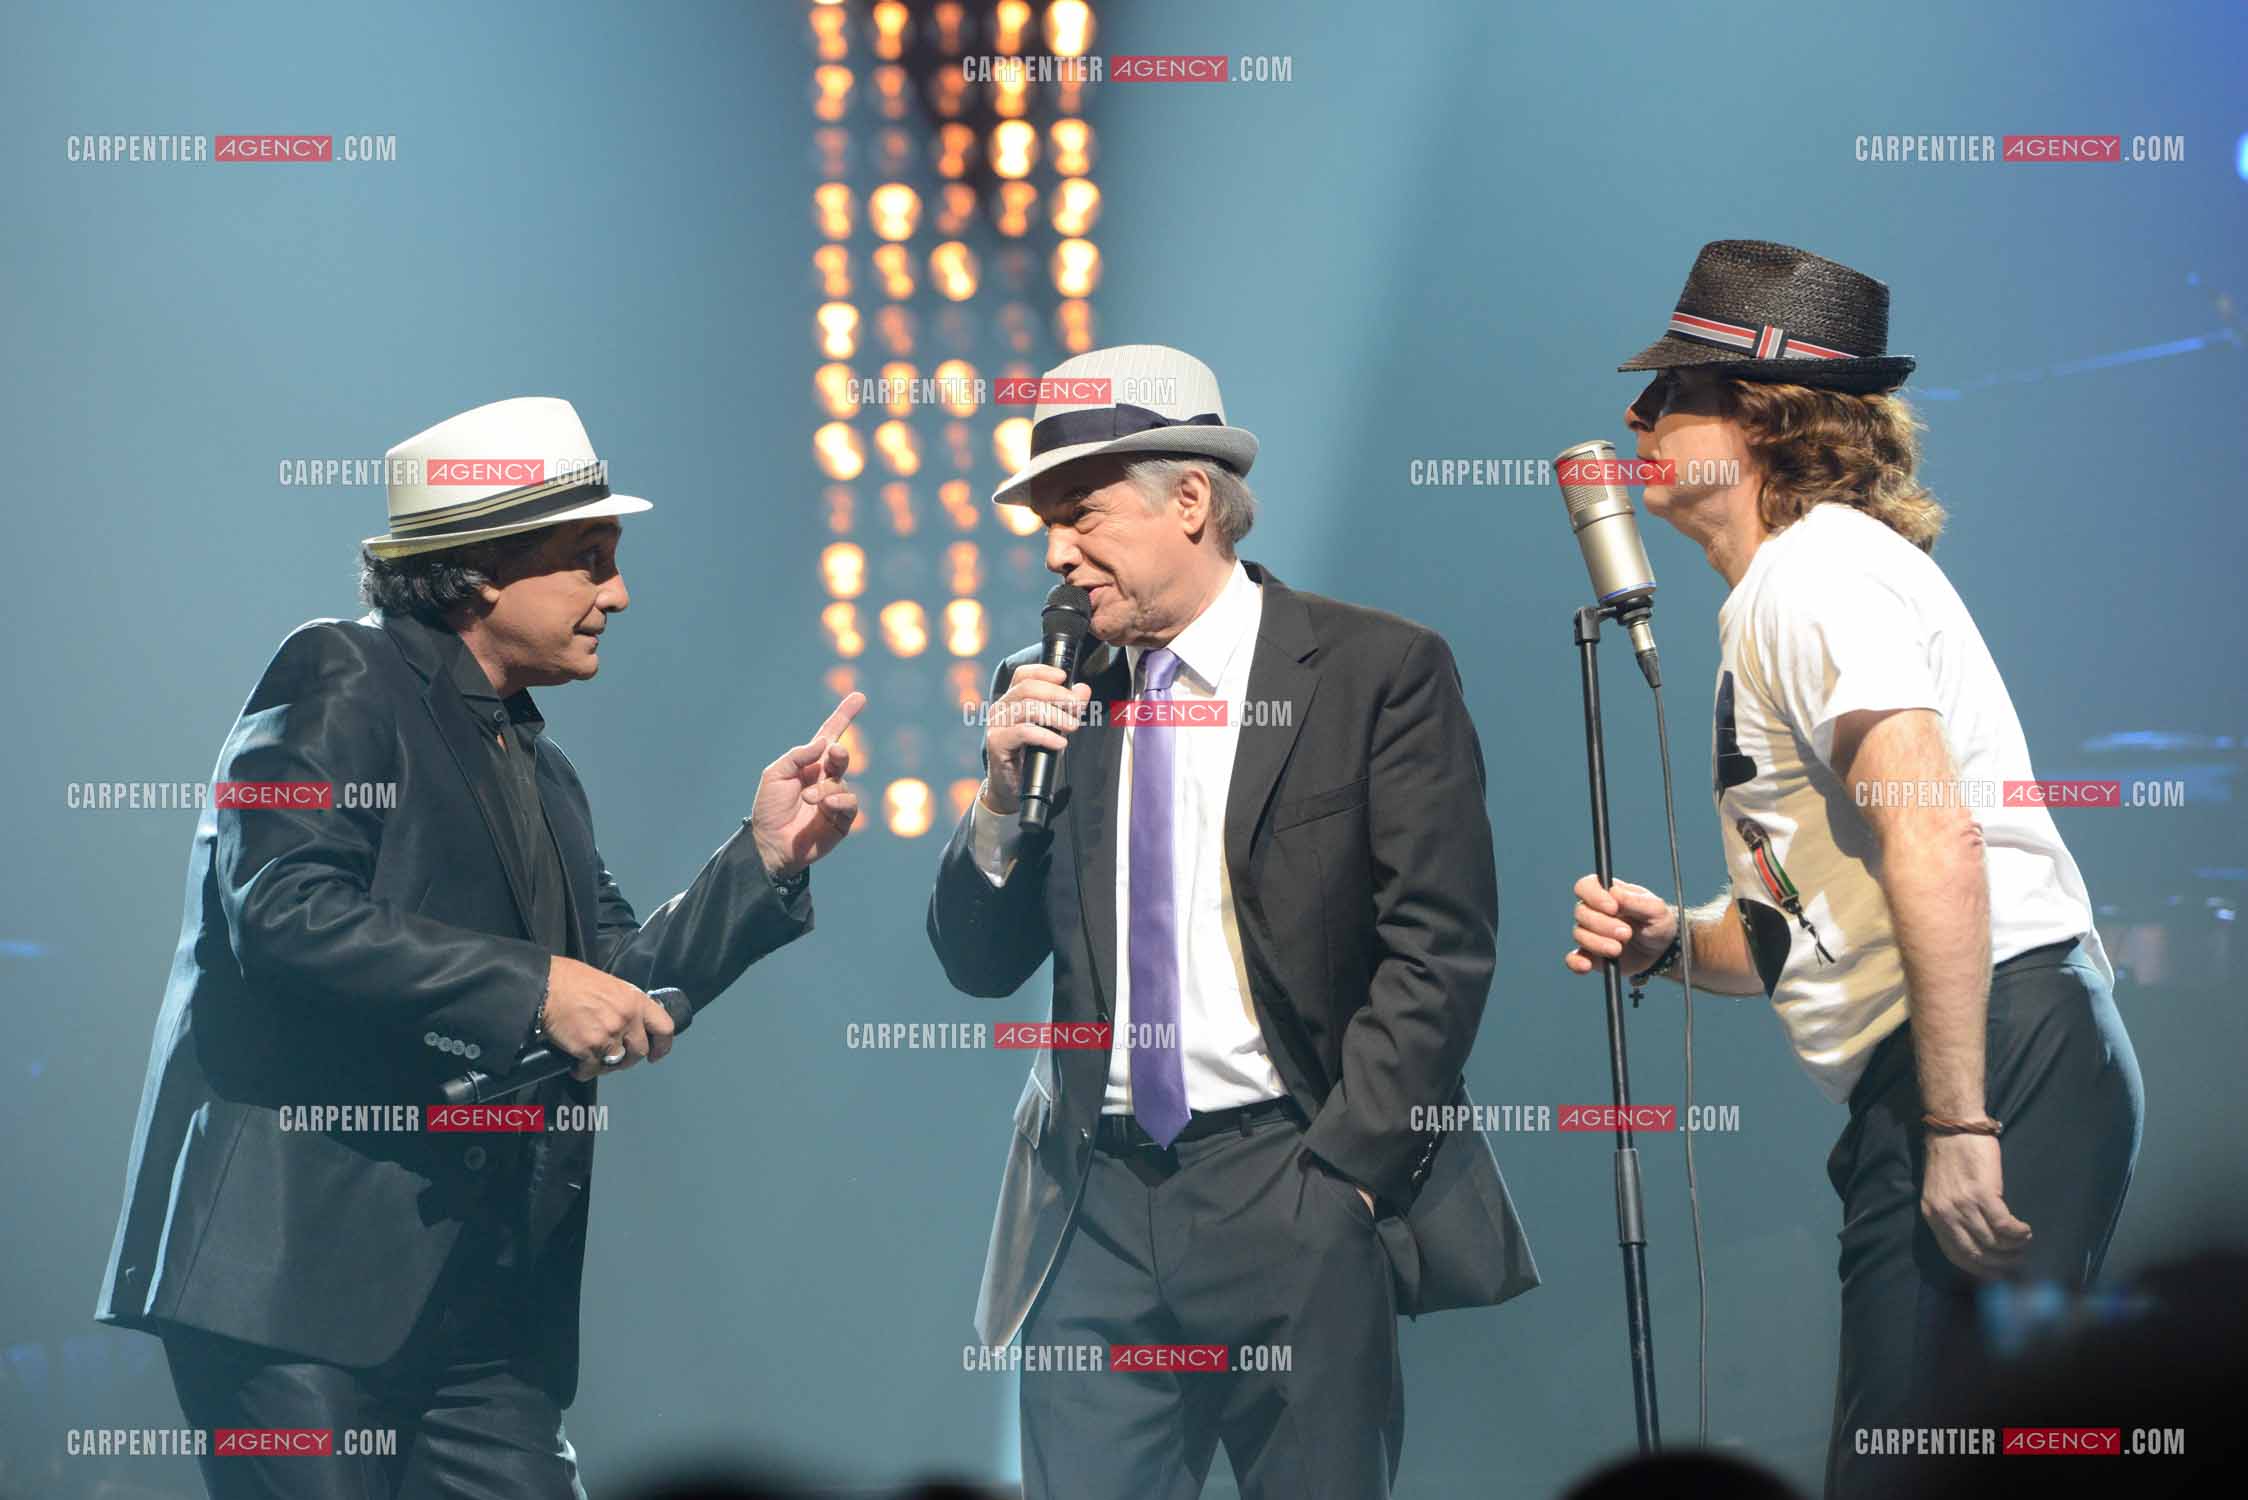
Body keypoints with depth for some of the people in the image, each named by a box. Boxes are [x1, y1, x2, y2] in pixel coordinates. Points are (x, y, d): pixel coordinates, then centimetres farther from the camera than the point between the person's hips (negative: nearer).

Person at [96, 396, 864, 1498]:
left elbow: (620, 990, 19)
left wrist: (767, 856, 8)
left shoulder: (539, 772, 22)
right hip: (308, 1260, -8)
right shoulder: (341, 683, -3)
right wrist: (530, 987, -20)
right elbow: (284, 909, -18)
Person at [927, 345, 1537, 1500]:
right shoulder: (1048, 691, 11)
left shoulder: (1377, 670, -2)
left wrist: (1339, 1175, -11)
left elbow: (1441, 949, -7)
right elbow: (979, 964, 13)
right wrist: (1005, 794, -4)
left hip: (1294, 1199, -3)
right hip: (1097, 1209, 4)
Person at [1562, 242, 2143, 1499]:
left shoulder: (1814, 566, -7)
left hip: (1997, 1059, -11)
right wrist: (1678, 940, 10)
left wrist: (1958, 1126, -25)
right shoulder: (1792, 586, 25)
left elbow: (1933, 842, -21)